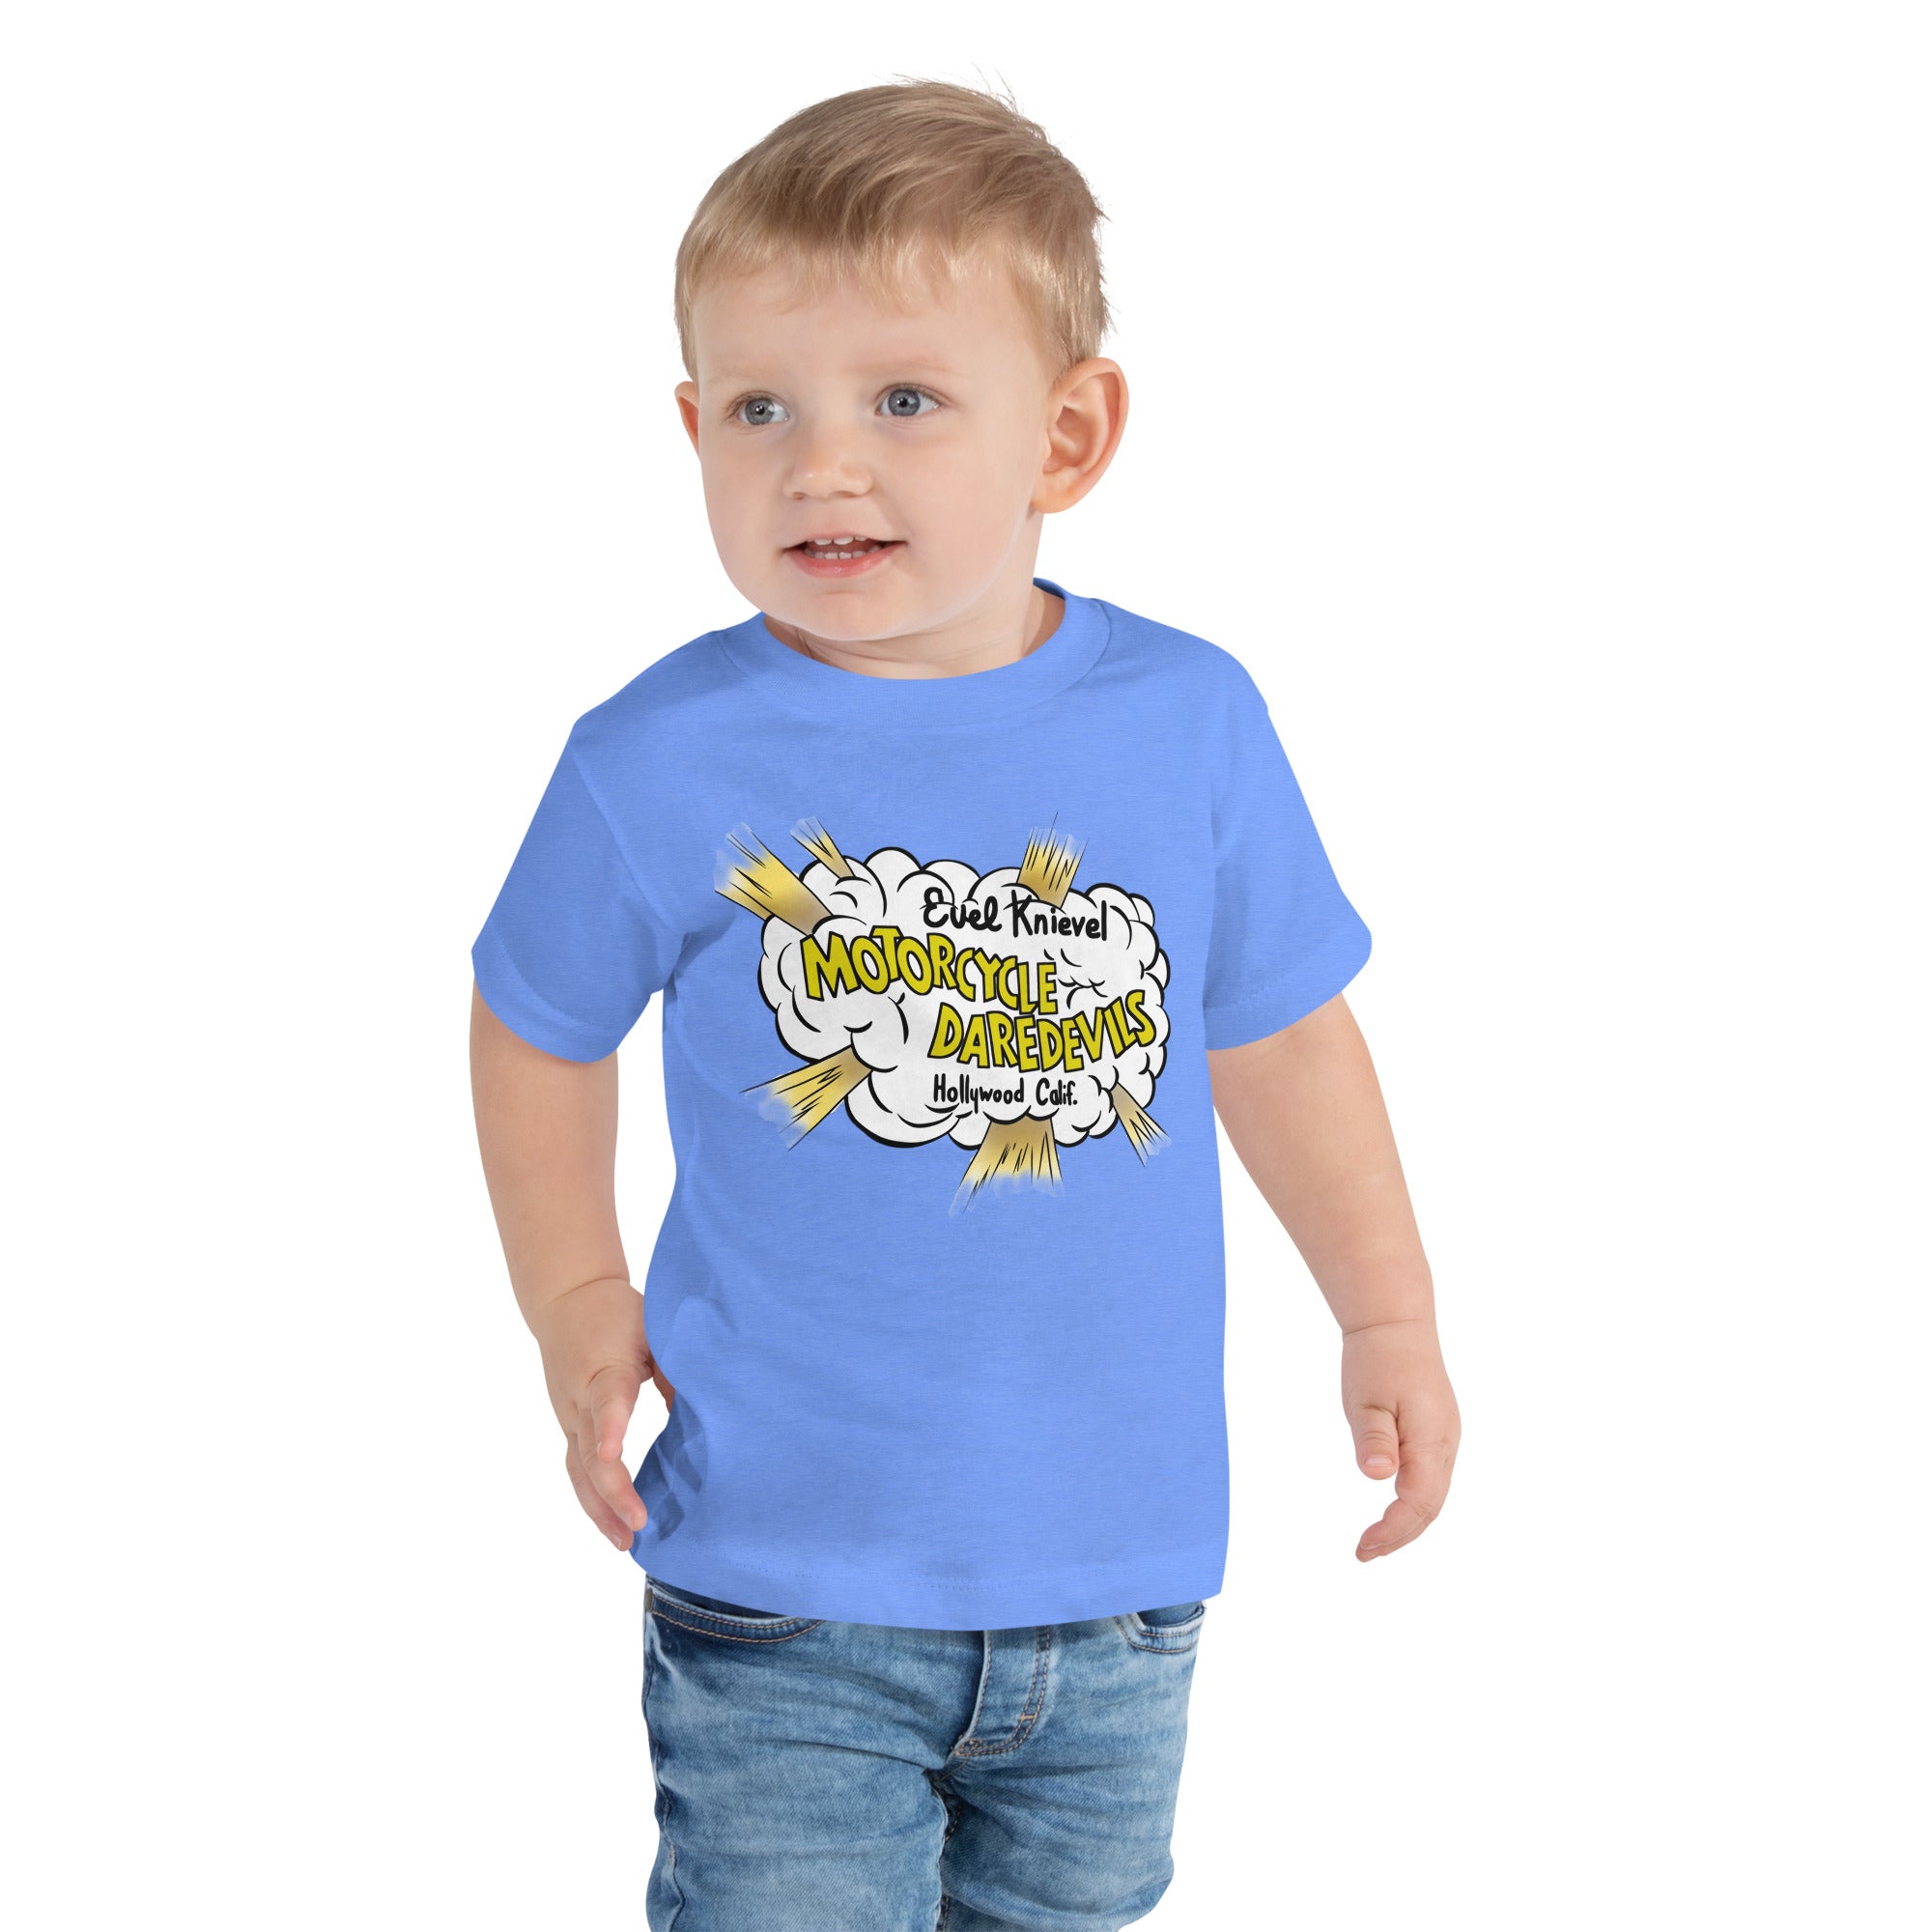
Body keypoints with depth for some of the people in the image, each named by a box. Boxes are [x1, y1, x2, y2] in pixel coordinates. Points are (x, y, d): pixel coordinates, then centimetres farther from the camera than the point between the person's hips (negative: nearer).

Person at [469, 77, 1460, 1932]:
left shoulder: (1190, 723, -6)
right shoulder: (659, 761, -12)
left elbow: (1275, 1032, 8)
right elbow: (539, 1031, 6)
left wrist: (1387, 1315, 11)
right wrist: (576, 1306, 1)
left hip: (1118, 1571, 3)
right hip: (781, 1590, -2)